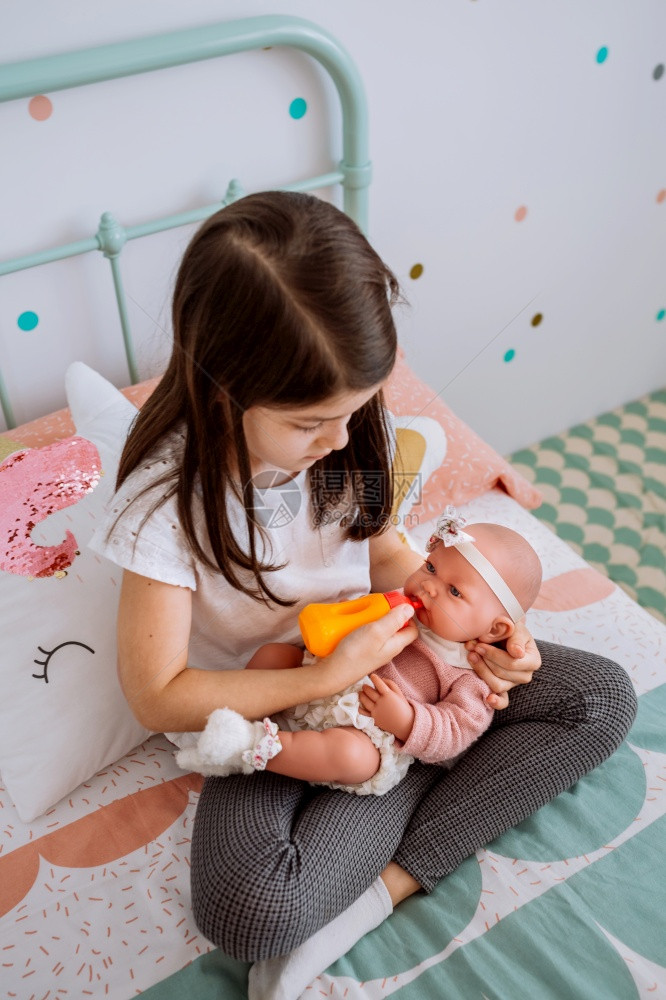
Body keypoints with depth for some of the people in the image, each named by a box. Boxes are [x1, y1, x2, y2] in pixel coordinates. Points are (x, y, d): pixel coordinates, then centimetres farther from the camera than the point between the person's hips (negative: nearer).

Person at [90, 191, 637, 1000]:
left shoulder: (347, 430, -13)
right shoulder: (167, 499, -25)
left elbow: (381, 548, 2)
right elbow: (157, 697, -19)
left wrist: (473, 634, -16)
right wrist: (325, 678, -27)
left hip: (376, 656, 5)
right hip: (266, 704, -5)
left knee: (603, 697, -9)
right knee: (249, 913, -32)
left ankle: (381, 887, -15)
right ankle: (437, 760, -9)